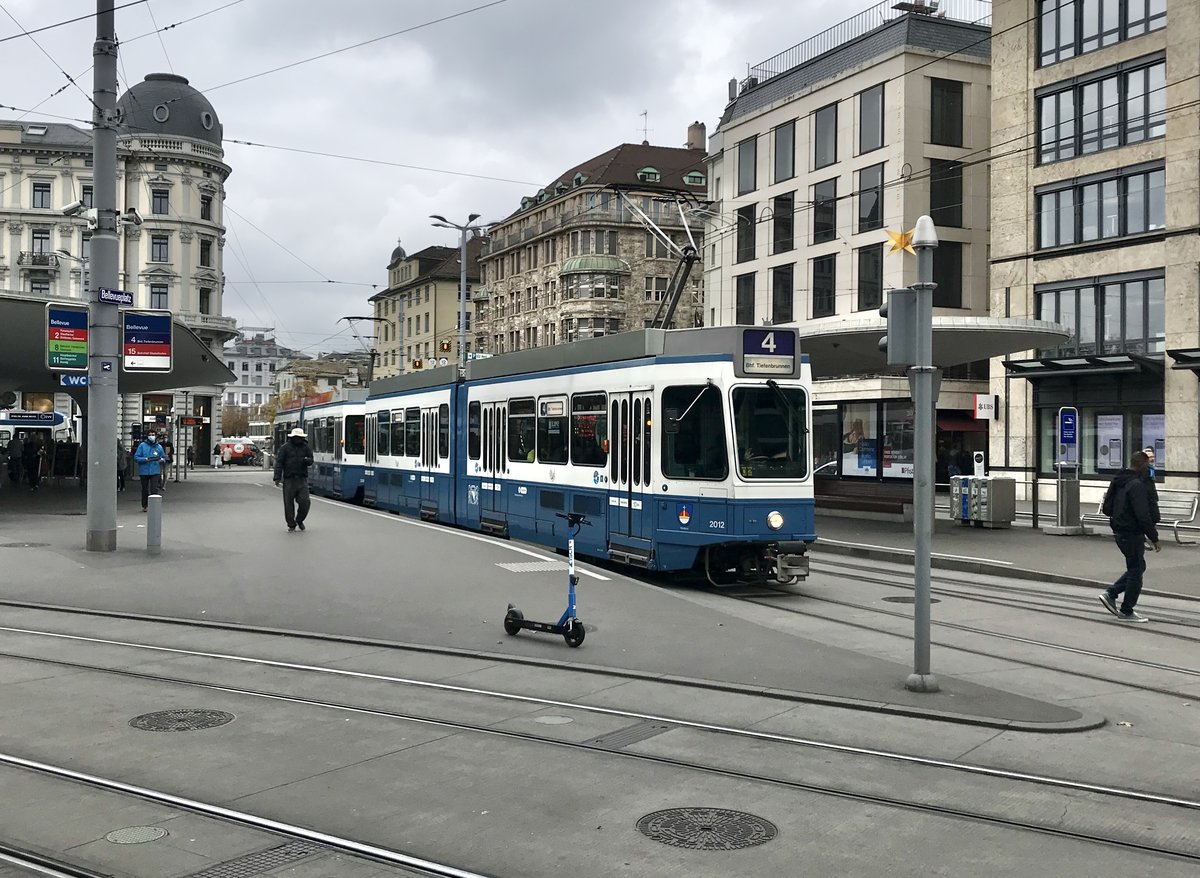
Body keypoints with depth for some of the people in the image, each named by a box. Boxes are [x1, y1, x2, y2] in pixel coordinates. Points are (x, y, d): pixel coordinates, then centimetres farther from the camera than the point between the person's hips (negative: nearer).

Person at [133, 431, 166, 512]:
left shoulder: (159, 447, 7)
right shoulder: (142, 446, -1)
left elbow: (164, 457, 16)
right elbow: (136, 458, -4)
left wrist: (161, 459, -7)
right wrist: (146, 459, -19)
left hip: (155, 471, 0)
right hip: (144, 471, 0)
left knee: (155, 489, -10)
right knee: (145, 489, 10)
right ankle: (144, 506, 23)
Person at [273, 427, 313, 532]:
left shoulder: (305, 447, 8)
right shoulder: (285, 448, 0)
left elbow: (311, 461, 12)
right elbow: (279, 463, -2)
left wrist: (306, 460, -14)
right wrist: (277, 478, -11)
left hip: (302, 479, 2)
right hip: (289, 480, -2)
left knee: (305, 502, -6)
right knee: (289, 504, 2)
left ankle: (299, 520, 19)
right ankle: (291, 525, 15)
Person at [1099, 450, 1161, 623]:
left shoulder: (1118, 481, 10)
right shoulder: (1137, 485, -20)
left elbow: (1107, 507, 16)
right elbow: (1143, 515, -24)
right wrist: (1154, 538, -18)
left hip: (1119, 532, 9)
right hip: (1132, 534, -9)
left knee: (1137, 568, 20)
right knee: (1136, 570, 3)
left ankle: (1110, 594, 13)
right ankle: (1126, 612, 10)